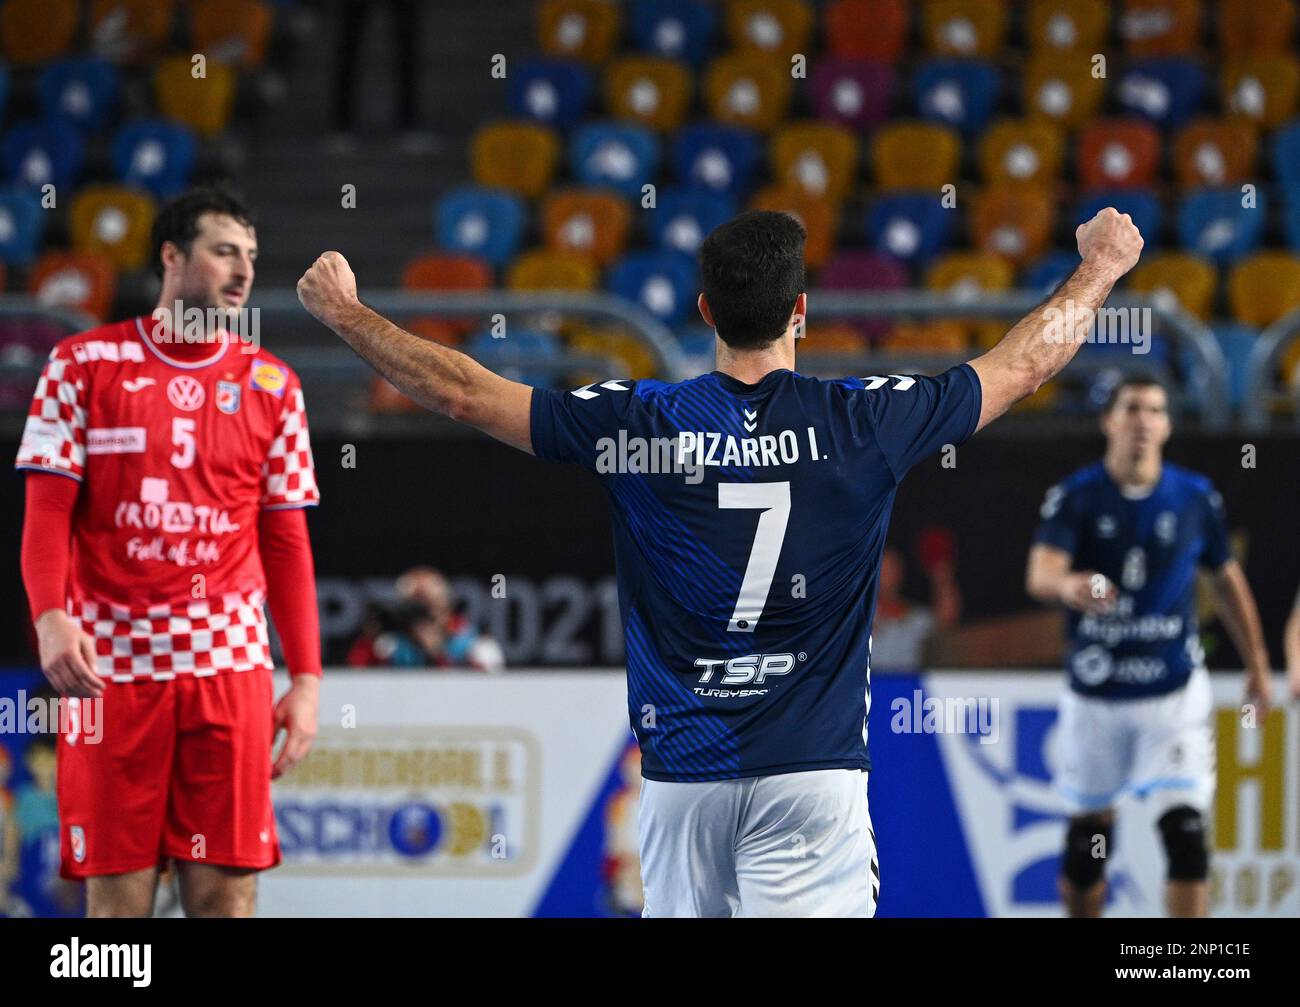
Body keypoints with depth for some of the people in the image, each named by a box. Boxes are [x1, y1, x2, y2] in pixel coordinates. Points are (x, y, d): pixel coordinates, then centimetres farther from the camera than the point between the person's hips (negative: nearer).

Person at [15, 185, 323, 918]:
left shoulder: (270, 385, 9)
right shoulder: (85, 363, 4)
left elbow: (288, 544, 11)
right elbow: (48, 510, 0)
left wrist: (307, 677, 4)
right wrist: (51, 616, -17)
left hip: (231, 663, 1)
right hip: (111, 663, -1)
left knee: (226, 892, -3)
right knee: (117, 896, -1)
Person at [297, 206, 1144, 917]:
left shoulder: (637, 424, -2)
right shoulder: (864, 421, -4)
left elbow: (462, 392, 5)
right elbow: (1023, 367, 10)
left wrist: (343, 311, 19)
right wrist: (1100, 269, 28)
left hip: (683, 766, 2)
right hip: (811, 769, -2)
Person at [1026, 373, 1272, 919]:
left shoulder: (1196, 497, 0)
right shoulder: (1075, 496, -6)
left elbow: (1227, 579, 14)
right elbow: (1039, 574, -22)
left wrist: (1257, 665, 19)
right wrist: (1067, 586, -46)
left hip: (1175, 691, 0)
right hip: (1095, 693, 0)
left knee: (1185, 830, -13)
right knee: (1087, 834, 9)